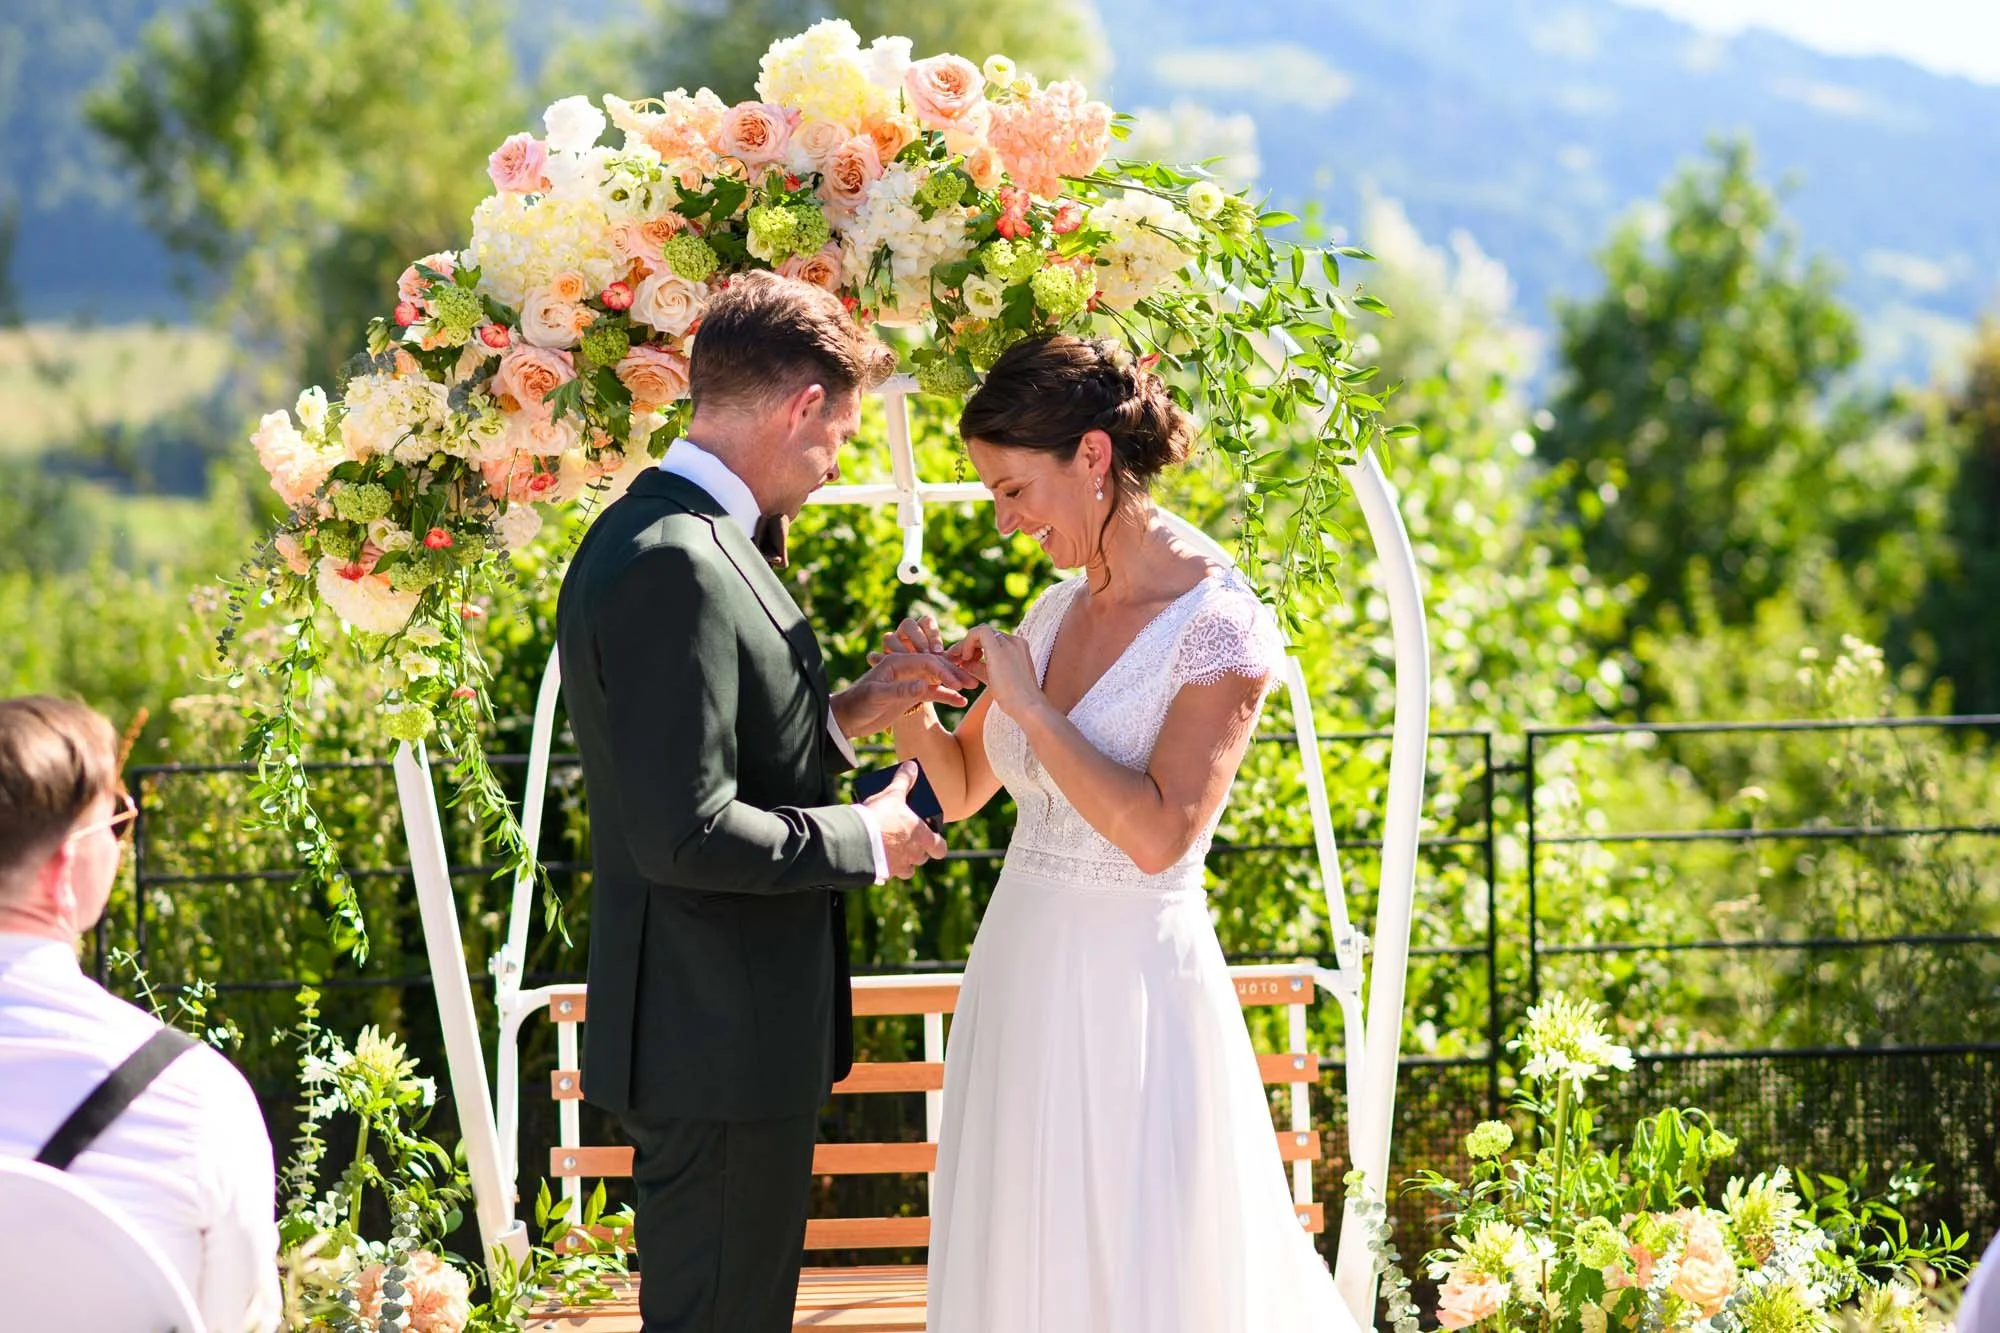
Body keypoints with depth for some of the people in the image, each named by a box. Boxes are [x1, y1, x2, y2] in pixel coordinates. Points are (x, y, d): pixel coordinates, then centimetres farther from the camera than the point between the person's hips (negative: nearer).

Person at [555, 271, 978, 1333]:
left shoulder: (674, 539, 11)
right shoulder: (671, 567, -22)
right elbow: (685, 832, -26)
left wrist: (846, 712, 10)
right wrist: (865, 842, -14)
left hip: (734, 1021, 10)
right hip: (720, 1036, -10)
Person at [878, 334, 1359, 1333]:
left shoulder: (1219, 626, -13)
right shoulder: (1056, 614, 8)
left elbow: (1159, 833, -22)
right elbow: (962, 790, 18)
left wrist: (1026, 701, -18)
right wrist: (916, 709, -3)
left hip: (1129, 989, -7)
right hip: (1021, 978, 7)